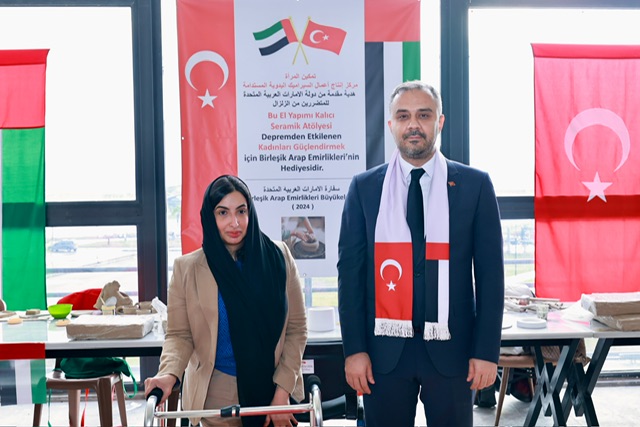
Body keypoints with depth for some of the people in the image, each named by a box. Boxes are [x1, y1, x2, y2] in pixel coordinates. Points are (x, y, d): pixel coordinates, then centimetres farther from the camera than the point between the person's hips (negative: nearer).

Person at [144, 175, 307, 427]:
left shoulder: (278, 257, -2)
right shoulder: (187, 268, -3)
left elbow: (296, 328, -1)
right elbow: (179, 334, -3)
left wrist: (283, 390, -7)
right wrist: (170, 374, -22)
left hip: (271, 389, 1)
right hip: (218, 395, -1)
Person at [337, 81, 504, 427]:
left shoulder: (475, 185, 2)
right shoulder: (364, 187, 4)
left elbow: (490, 273, 1)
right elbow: (350, 270, 3)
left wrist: (486, 351, -3)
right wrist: (354, 349, -2)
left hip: (451, 349, 0)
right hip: (385, 348, 1)